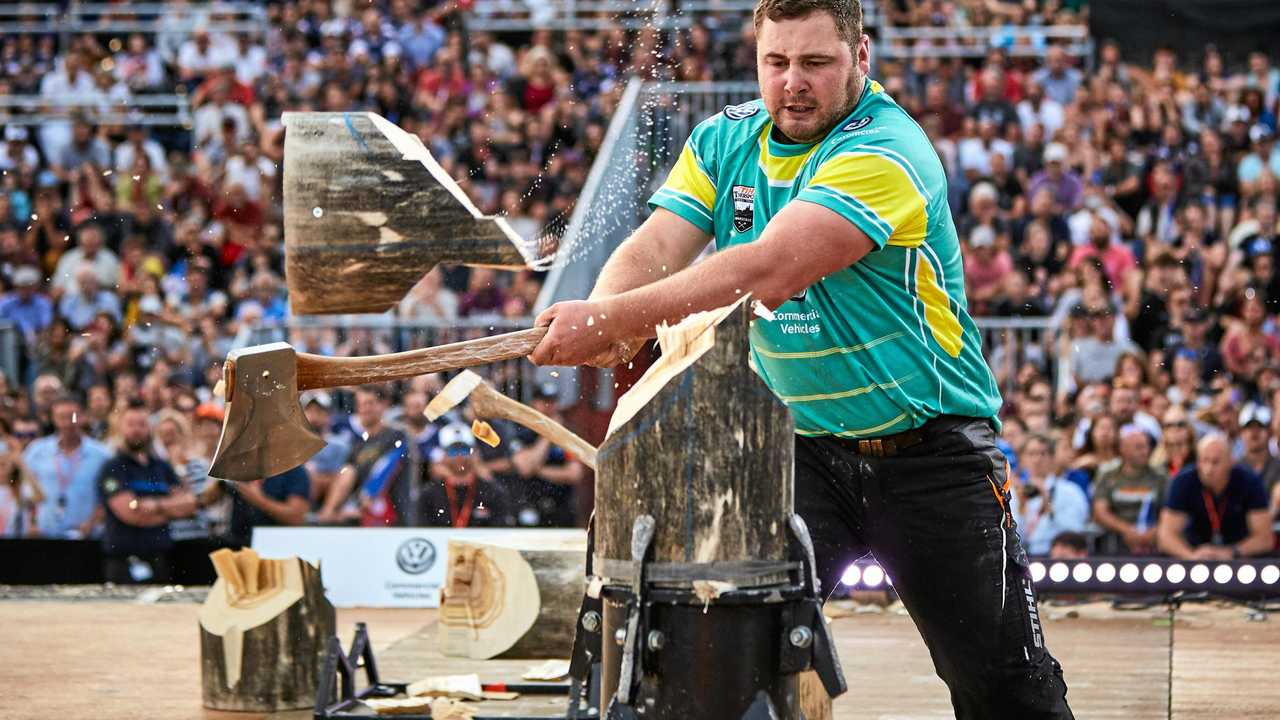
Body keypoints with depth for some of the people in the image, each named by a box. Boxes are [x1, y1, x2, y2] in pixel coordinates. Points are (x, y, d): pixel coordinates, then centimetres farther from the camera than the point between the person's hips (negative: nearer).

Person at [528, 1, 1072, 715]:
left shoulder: (886, 153, -21)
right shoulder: (723, 141, 2)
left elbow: (769, 272, -32)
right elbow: (653, 251, -8)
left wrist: (612, 319, -37)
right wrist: (598, 319, -32)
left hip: (928, 448, -4)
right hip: (799, 445, 5)